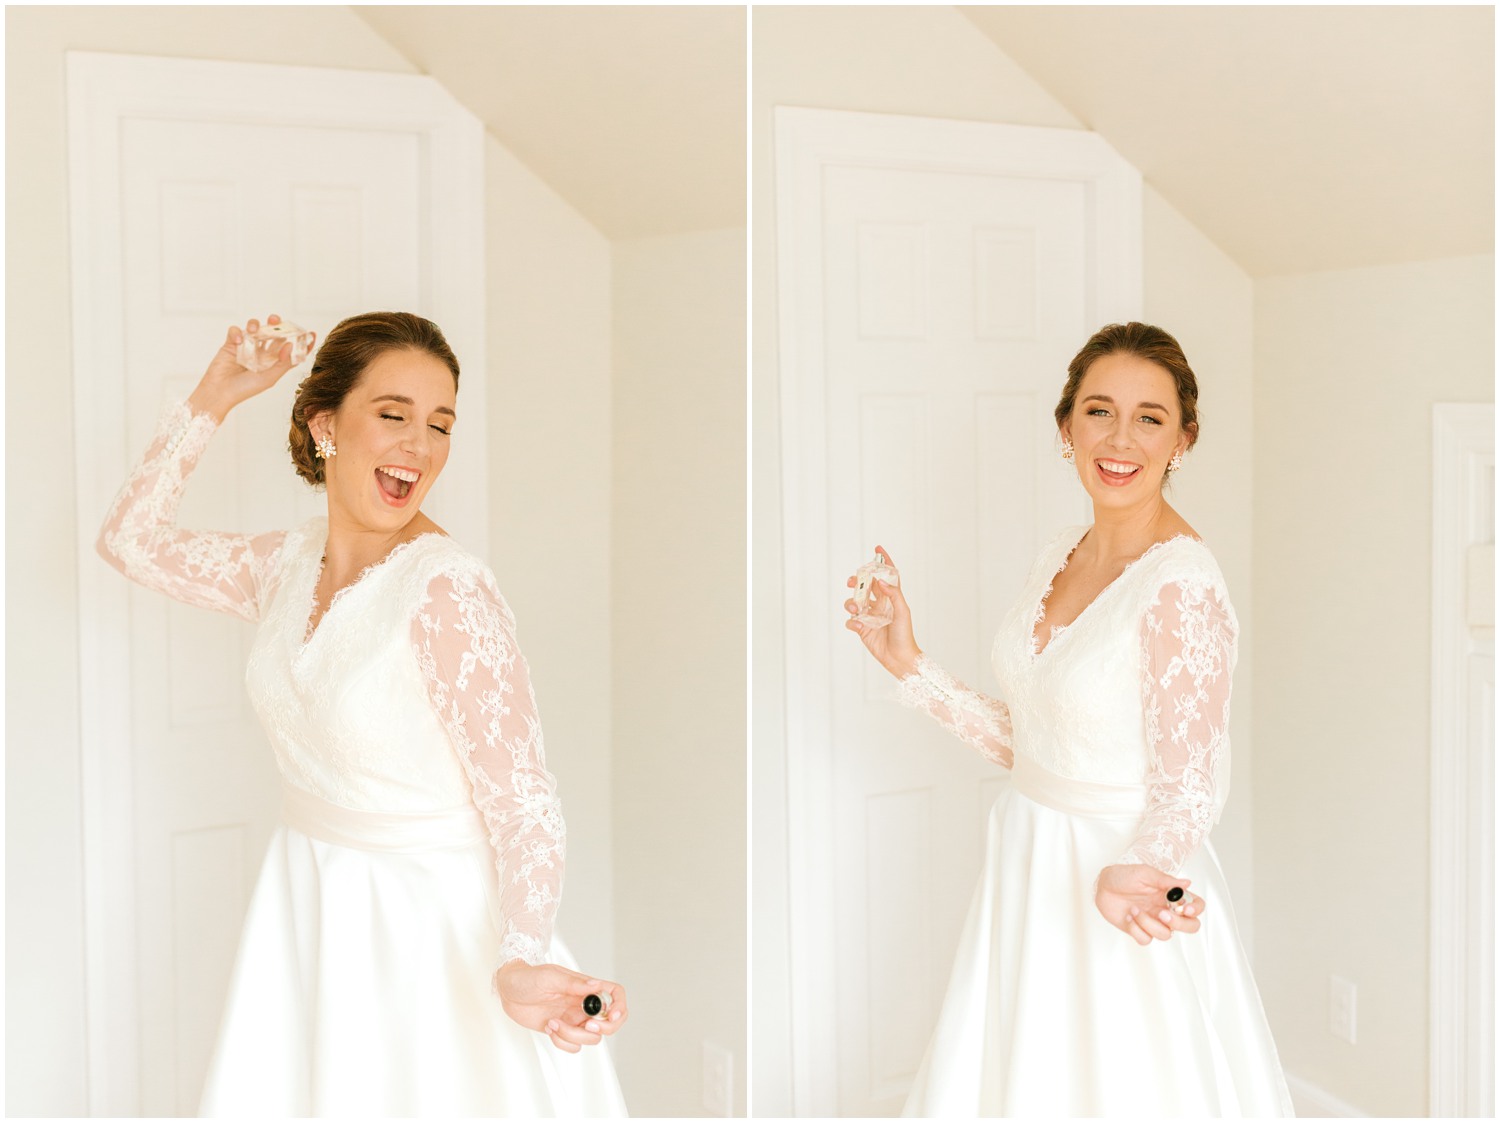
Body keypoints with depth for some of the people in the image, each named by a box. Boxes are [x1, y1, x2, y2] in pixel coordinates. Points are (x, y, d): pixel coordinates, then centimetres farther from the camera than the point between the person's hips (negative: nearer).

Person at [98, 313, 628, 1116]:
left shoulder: (447, 590, -22)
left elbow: (519, 802, -24)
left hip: (432, 923, -6)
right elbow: (131, 539, 14)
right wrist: (211, 399, 6)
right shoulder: (289, 564, -1)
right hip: (308, 909, 7)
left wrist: (521, 962, -41)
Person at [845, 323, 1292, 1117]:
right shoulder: (1063, 554, 3)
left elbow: (1187, 796, -19)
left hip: (1121, 907, -7)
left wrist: (1124, 875, -38)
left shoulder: (1183, 584, -21)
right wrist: (909, 665, 6)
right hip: (1029, 877, 8)